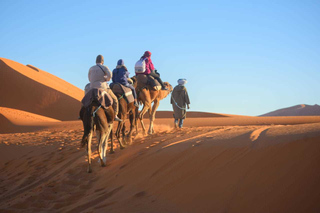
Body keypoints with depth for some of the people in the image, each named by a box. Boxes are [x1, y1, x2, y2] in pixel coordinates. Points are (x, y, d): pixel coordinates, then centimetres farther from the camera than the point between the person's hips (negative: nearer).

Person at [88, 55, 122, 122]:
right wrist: (108, 79, -1)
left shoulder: (91, 68, 11)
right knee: (114, 99, 11)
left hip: (92, 88, 5)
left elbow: (89, 79, 21)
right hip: (103, 88, -5)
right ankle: (115, 115, 3)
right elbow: (110, 74, -21)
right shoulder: (104, 67, -4)